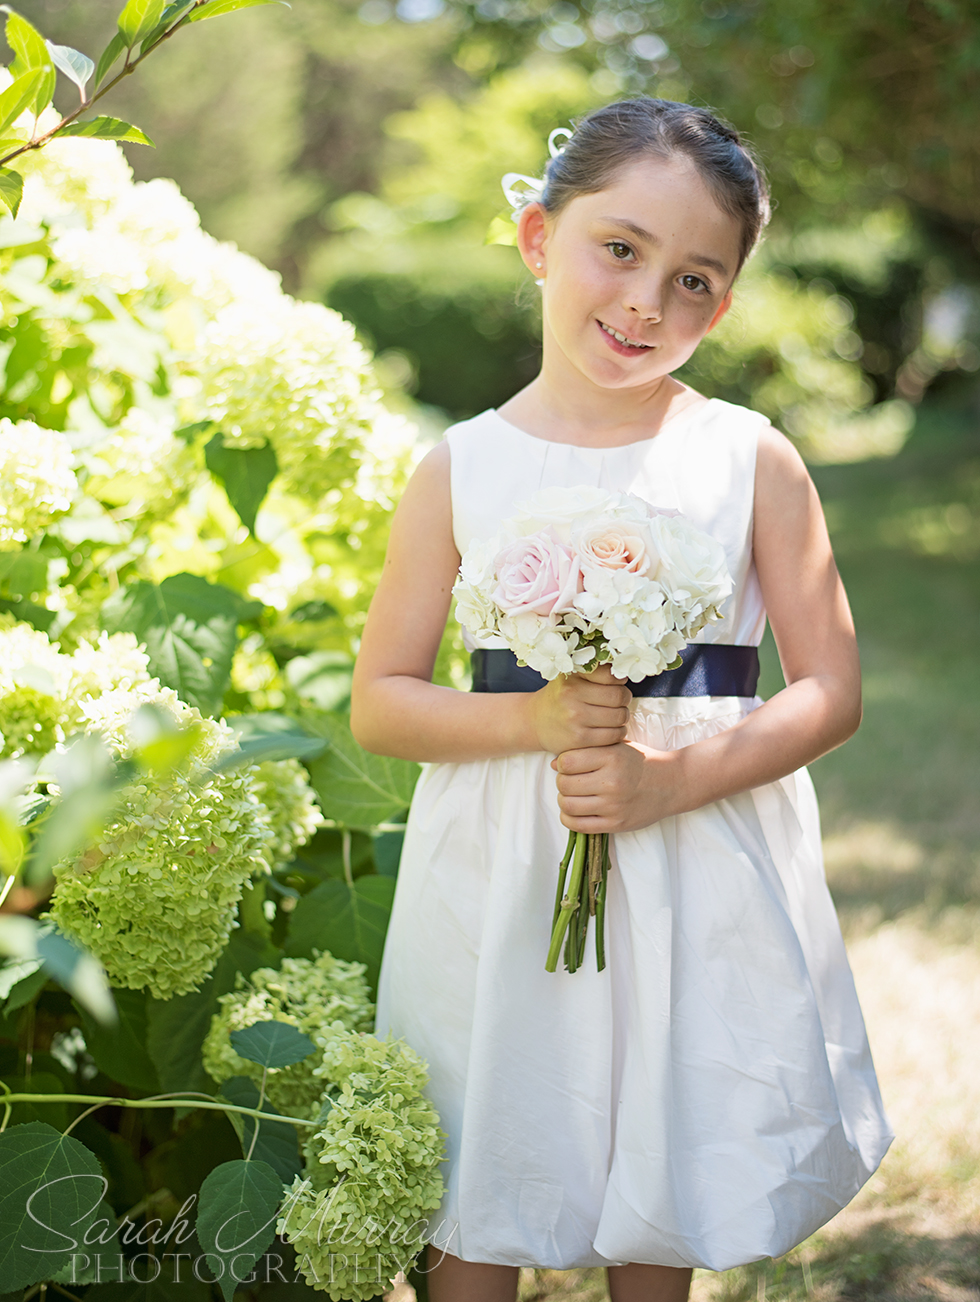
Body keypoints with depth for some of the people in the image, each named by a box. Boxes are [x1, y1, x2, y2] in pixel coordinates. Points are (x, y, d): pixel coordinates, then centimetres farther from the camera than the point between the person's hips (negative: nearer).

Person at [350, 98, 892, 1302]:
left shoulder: (753, 461, -4)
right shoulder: (460, 471, -2)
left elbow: (831, 691, -4)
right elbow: (378, 704, 0)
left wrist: (670, 777, -18)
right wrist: (534, 719, -18)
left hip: (703, 878, 0)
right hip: (500, 880, 0)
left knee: (662, 1198, 16)